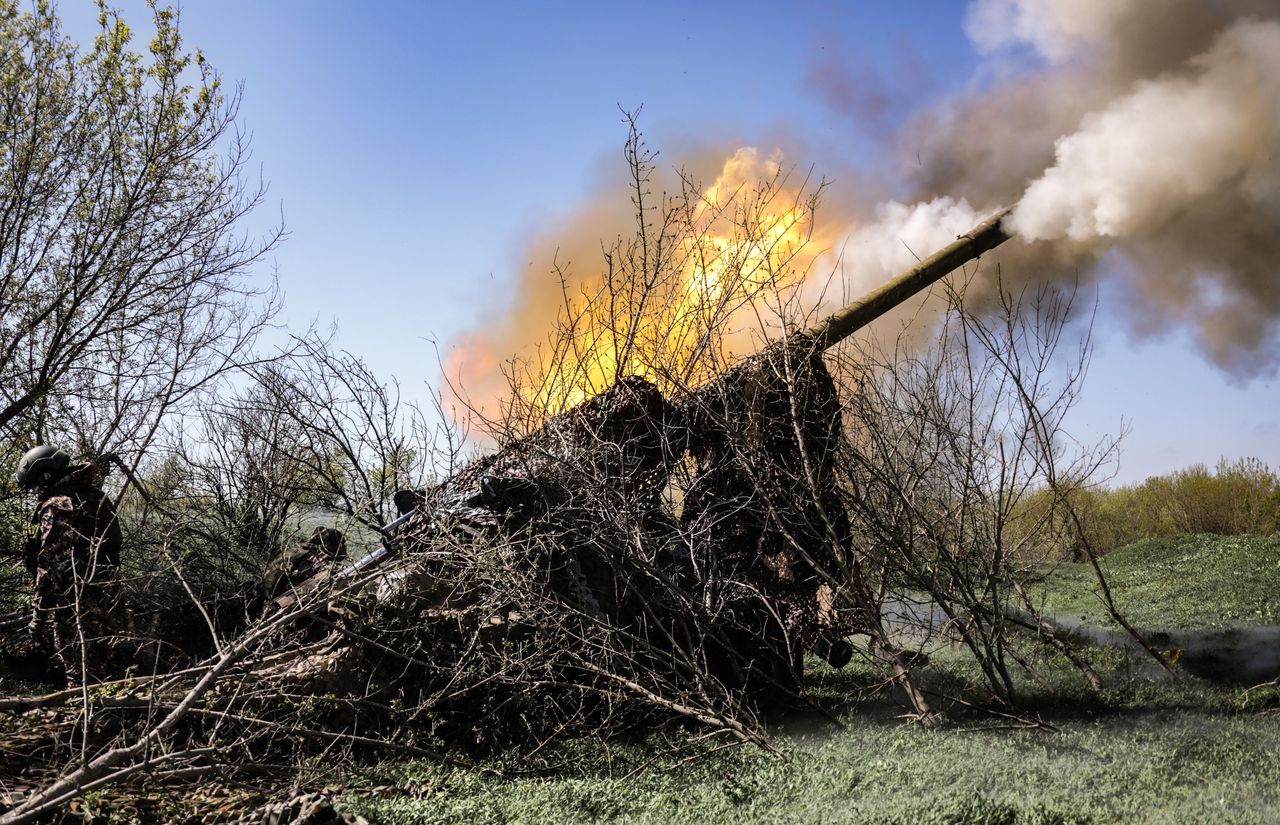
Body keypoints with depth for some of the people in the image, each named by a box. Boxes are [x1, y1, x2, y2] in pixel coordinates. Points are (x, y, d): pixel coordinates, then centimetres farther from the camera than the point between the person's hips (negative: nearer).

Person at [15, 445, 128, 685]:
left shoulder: (57, 506, -12)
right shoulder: (97, 496, 14)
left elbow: (49, 566, -17)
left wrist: (39, 614, -12)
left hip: (76, 610, -8)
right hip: (108, 605, 8)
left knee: (82, 682, -2)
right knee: (103, 678, 15)